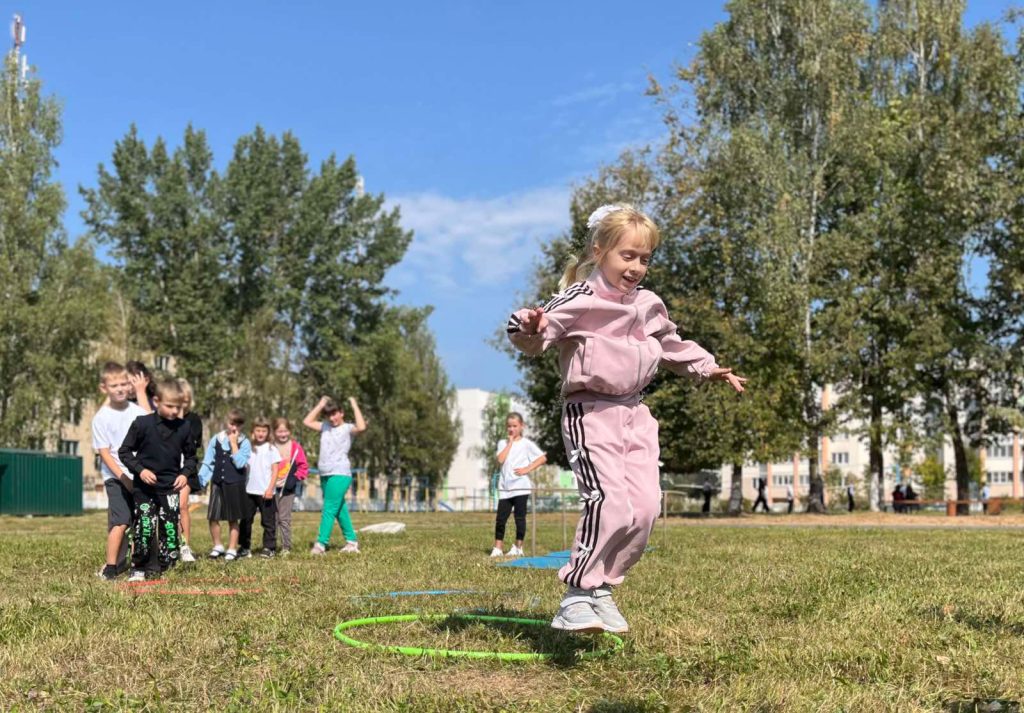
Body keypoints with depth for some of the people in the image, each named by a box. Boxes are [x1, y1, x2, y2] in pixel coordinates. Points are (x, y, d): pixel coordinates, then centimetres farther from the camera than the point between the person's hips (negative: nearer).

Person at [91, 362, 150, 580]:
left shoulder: (138, 411, 3)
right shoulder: (101, 417, -6)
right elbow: (104, 452, -7)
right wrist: (123, 477, -14)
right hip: (116, 477, -4)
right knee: (120, 522, -14)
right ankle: (110, 568, -5)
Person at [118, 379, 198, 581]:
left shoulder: (184, 427, 0)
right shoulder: (142, 423, -8)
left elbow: (190, 456, 12)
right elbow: (124, 451, -1)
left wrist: (185, 473, -5)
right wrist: (140, 470, -13)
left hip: (170, 488, 3)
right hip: (144, 487, -2)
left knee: (170, 528, 3)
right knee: (144, 528, -6)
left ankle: (166, 567, 14)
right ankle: (140, 568, 8)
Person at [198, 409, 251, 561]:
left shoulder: (244, 443, -3)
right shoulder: (216, 439, 3)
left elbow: (240, 463, -16)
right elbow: (207, 462, 4)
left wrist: (233, 443, -13)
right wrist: (200, 480, -5)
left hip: (235, 484, -2)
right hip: (217, 483, 2)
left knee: (233, 519, 6)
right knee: (213, 517, 0)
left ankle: (232, 550, 16)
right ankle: (218, 546, 18)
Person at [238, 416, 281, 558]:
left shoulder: (271, 448, -1)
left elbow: (275, 470, -4)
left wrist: (270, 488, -12)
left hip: (265, 492, -4)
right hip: (249, 490, 4)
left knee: (268, 520, 1)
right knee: (245, 520, 6)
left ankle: (269, 547, 6)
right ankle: (245, 547, 14)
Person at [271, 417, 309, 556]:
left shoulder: (295, 447, -1)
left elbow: (303, 466, 2)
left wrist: (295, 479, -9)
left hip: (288, 488, -1)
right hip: (272, 487, 1)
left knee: (284, 518, 1)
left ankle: (286, 547, 8)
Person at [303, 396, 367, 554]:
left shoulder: (347, 428, -2)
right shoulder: (325, 427, 16)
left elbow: (361, 427, -22)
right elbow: (307, 422, 15)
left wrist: (354, 406, -13)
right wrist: (320, 405, 11)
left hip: (340, 474, -7)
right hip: (325, 475, 7)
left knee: (329, 509, -12)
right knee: (339, 509, 12)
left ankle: (321, 543, -15)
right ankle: (351, 541, 20)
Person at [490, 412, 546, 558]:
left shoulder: (526, 443, 1)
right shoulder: (503, 443, 11)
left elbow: (543, 458, -4)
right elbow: (501, 459, -7)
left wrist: (527, 469, -12)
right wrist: (510, 442, -3)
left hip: (521, 486, -3)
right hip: (505, 487, 3)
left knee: (520, 517, 0)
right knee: (501, 518, 1)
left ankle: (518, 547, 8)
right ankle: (497, 547, 8)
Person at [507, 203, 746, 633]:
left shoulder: (649, 306, 14)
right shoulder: (580, 300, -10)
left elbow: (672, 347, 31)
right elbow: (537, 338, -21)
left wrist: (708, 368, 27)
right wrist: (529, 328, -43)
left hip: (634, 413, 7)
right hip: (590, 412, -7)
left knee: (645, 506, -2)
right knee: (610, 501, -21)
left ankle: (601, 587, 12)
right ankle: (577, 595, -11)